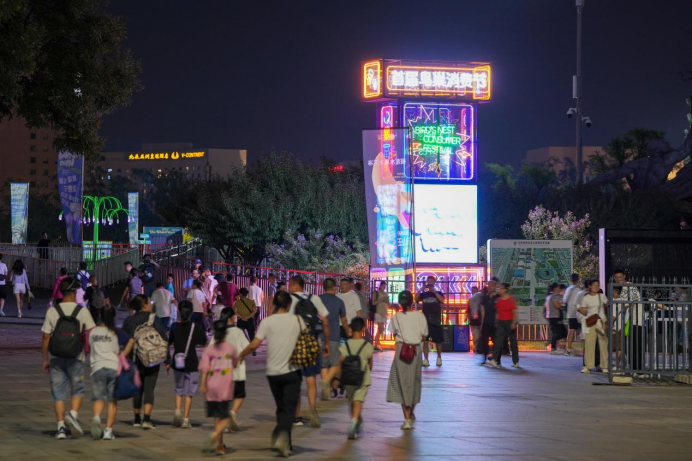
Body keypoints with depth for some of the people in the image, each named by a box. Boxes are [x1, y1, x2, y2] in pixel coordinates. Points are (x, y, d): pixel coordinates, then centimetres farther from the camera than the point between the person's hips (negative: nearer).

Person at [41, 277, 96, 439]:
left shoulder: (52, 311, 0)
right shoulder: (83, 311, -3)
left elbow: (46, 338, 0)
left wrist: (45, 359, 8)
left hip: (56, 358, 1)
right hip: (76, 358, -1)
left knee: (58, 394, 6)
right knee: (77, 391, 12)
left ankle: (61, 427, 3)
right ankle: (73, 414, -13)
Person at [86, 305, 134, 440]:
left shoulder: (92, 332, 9)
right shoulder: (115, 332, 6)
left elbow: (87, 350, 14)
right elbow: (131, 340, -9)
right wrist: (123, 355, -5)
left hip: (98, 367, 0)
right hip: (114, 367, 0)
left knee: (99, 398, 2)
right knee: (112, 401, 6)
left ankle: (96, 417, -29)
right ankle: (108, 430, 0)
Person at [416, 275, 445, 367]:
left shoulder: (438, 293, 6)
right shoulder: (423, 294, 8)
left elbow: (442, 300, -14)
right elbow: (416, 299, -9)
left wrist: (434, 291, -19)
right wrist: (421, 289, -17)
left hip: (436, 321, -1)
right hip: (426, 320, 1)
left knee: (438, 341, 6)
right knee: (425, 340, -7)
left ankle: (439, 358, 25)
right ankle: (426, 360, -6)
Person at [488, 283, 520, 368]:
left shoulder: (511, 300, -7)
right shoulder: (498, 300, 8)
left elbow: (514, 312, -9)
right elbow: (497, 312, 13)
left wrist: (513, 323, -16)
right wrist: (496, 322, 10)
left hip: (509, 322, -4)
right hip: (501, 322, 4)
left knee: (513, 342, 5)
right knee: (498, 341, -8)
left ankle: (516, 362, 13)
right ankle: (495, 360, -14)